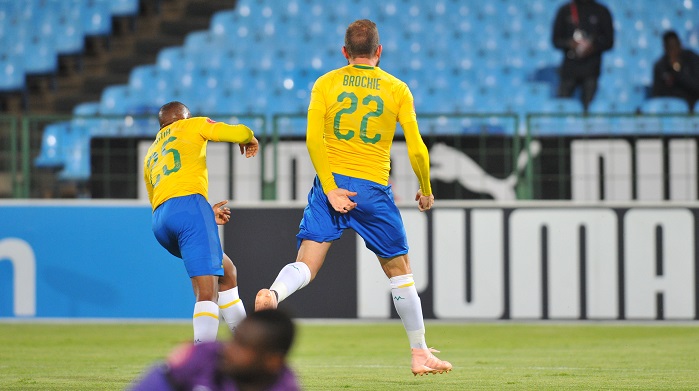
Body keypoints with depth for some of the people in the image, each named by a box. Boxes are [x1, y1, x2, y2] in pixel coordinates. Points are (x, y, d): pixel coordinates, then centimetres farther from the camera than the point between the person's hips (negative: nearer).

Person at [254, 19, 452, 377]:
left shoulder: (325, 84, 6)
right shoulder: (397, 89, 4)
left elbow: (313, 139, -6)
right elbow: (416, 149, -1)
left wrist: (330, 189, -7)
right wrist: (426, 191, 14)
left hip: (331, 185, 1)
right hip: (373, 189, -1)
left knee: (306, 263, -9)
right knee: (400, 270, 13)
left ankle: (274, 295, -42)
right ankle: (420, 353, 19)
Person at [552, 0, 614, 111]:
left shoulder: (602, 12, 7)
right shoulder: (565, 10, 9)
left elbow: (609, 41, 6)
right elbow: (556, 40, 8)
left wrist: (593, 47, -14)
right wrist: (569, 43, -14)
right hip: (569, 68, 1)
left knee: (588, 106, -6)